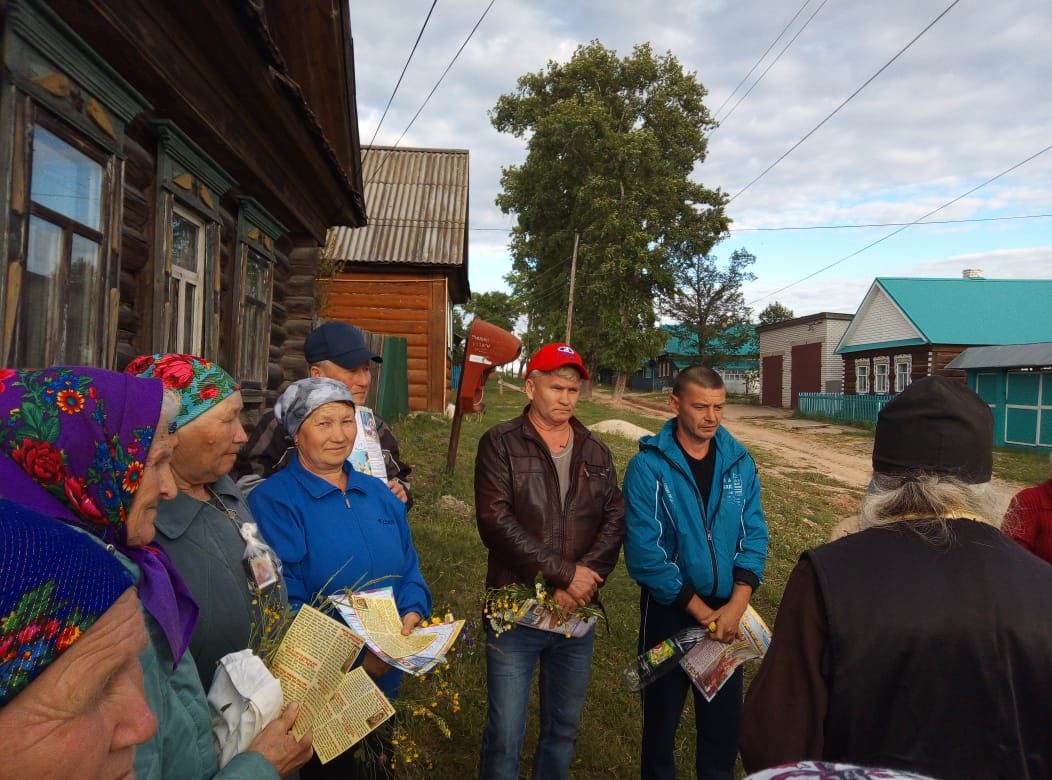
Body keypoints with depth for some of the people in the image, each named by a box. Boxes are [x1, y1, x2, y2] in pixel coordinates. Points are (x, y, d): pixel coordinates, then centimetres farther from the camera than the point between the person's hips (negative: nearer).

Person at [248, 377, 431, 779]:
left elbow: (409, 568, 9)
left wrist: (412, 615, -11)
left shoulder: (378, 494, 6)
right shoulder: (272, 502, -15)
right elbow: (283, 605, -20)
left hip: (384, 680, 6)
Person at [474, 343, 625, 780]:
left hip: (577, 613, 4)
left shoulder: (596, 453, 9)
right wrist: (565, 573, -18)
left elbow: (615, 522, 0)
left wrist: (581, 581, -15)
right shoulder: (500, 444, -5)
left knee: (564, 729, 17)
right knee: (505, 734, 3)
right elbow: (495, 522, -16)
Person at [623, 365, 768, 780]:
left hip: (727, 612, 3)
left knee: (725, 716, 16)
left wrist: (735, 605, -12)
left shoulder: (739, 461, -1)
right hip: (670, 610, -3)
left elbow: (754, 535, 0)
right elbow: (644, 551, -18)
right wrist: (701, 611, -15)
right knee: (662, 714, 15)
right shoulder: (648, 466, -15)